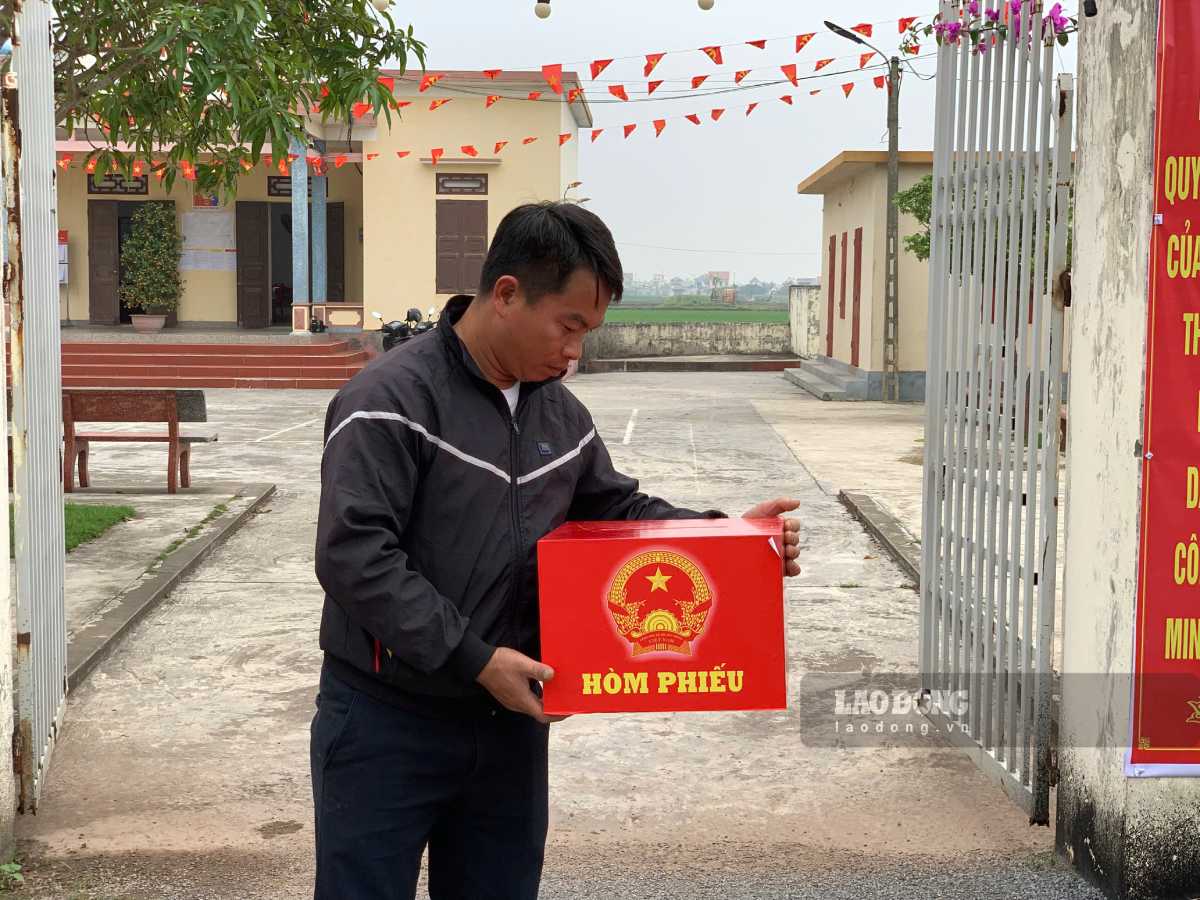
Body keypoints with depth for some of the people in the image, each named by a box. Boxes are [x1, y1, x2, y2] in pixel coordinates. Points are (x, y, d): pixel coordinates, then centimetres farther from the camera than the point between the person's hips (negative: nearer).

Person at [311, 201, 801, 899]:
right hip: (388, 724, -6)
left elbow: (617, 509, 18)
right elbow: (353, 557, -23)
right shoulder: (391, 400, -17)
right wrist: (475, 659, -24)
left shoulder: (561, 412, 7)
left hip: (511, 719, 7)